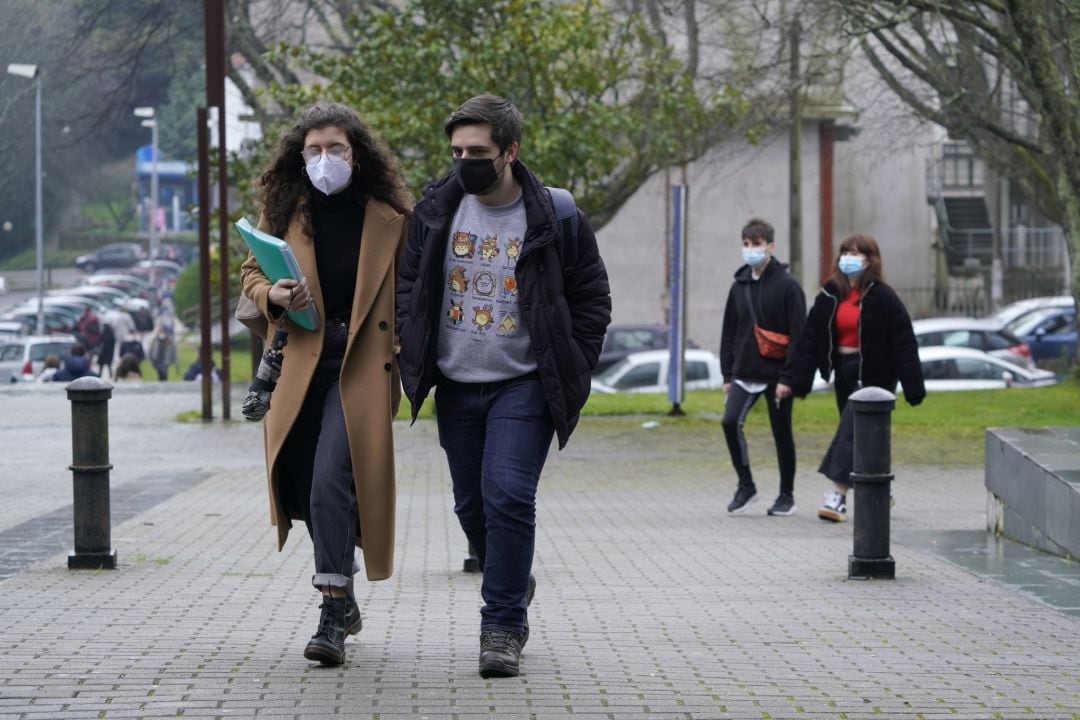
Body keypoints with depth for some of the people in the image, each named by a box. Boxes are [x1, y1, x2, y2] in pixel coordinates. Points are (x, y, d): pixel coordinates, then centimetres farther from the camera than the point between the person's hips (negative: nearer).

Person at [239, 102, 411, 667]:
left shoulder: (389, 217, 1)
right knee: (304, 486, 9)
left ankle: (333, 617, -16)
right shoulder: (284, 212, 9)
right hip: (299, 364, 4)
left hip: (360, 368, -4)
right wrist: (273, 295, -6)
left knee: (331, 483, -18)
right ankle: (343, 598, 29)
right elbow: (251, 272, 16)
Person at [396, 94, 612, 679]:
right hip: (456, 387, 4)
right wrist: (413, 355, 2)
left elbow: (592, 298, 2)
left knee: (508, 496, -16)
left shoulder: (554, 219, -8)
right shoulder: (436, 211, 2)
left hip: (524, 386, -4)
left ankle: (502, 627, -9)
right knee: (472, 504, 12)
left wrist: (571, 371, -4)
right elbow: (409, 283, 14)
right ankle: (514, 585, 38)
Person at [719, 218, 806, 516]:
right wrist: (727, 374, 10)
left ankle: (787, 495, 17)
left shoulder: (788, 286, -7)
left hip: (776, 374, -4)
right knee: (730, 422, -13)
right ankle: (745, 485, 2)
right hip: (744, 374, 4)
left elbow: (798, 334, -10)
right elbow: (729, 333, 15)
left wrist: (788, 377, -15)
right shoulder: (739, 287, 10)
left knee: (782, 433, 5)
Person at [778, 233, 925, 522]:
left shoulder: (882, 298, -10)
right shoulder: (830, 296, 5)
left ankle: (838, 497, -20)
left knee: (852, 431, -15)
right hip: (844, 373, 6)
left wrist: (913, 388, -13)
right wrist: (794, 382, -3)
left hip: (874, 375, -6)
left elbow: (903, 343, -10)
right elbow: (810, 340, 3)